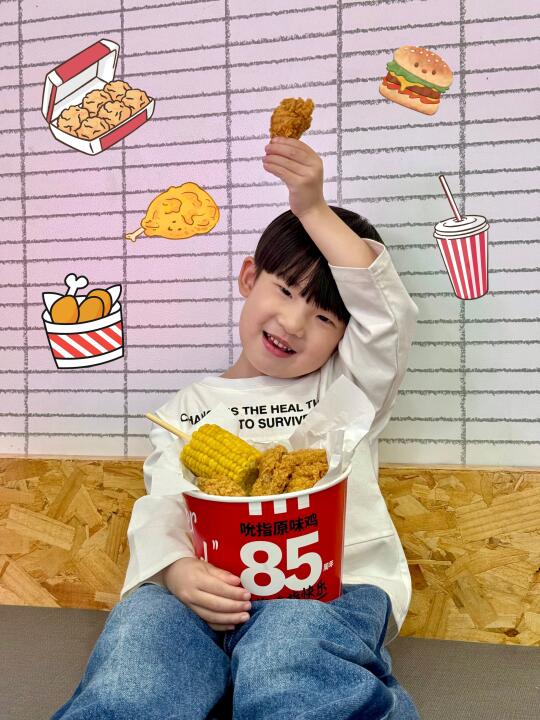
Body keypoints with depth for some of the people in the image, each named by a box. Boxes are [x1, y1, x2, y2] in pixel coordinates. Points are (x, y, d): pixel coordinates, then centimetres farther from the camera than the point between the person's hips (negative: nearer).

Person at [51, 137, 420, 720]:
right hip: (213, 590, 1)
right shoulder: (188, 409, 20)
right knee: (138, 628, -33)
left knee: (285, 666, -36)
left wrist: (313, 208, -9)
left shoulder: (347, 386, 17)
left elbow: (387, 314, -2)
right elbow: (161, 510, 7)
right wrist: (179, 572, -17)